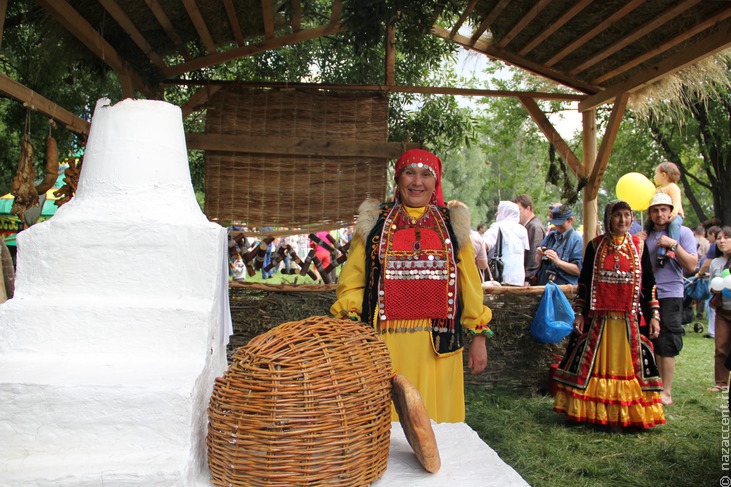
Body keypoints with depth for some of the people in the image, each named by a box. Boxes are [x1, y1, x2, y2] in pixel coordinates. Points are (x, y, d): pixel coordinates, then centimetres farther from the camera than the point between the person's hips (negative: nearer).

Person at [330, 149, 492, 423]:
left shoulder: (452, 224, 10)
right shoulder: (375, 222, 7)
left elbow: (469, 282, 11)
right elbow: (352, 280, 4)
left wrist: (479, 337, 8)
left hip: (437, 344, 1)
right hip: (385, 341, -1)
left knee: (435, 417, 7)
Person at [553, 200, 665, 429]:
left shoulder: (639, 245, 6)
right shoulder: (595, 246, 3)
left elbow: (649, 283, 7)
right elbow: (584, 282, 5)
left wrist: (654, 315, 2)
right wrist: (579, 313, -1)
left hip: (629, 320, 1)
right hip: (598, 318, -1)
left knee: (627, 365, 5)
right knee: (594, 365, 5)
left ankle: (623, 415, 17)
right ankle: (594, 412, 17)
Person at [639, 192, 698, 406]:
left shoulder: (682, 232, 0)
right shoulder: (644, 234, 13)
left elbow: (691, 265, -8)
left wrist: (673, 245, -18)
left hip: (669, 295, -5)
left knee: (665, 346, -4)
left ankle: (666, 393, 2)